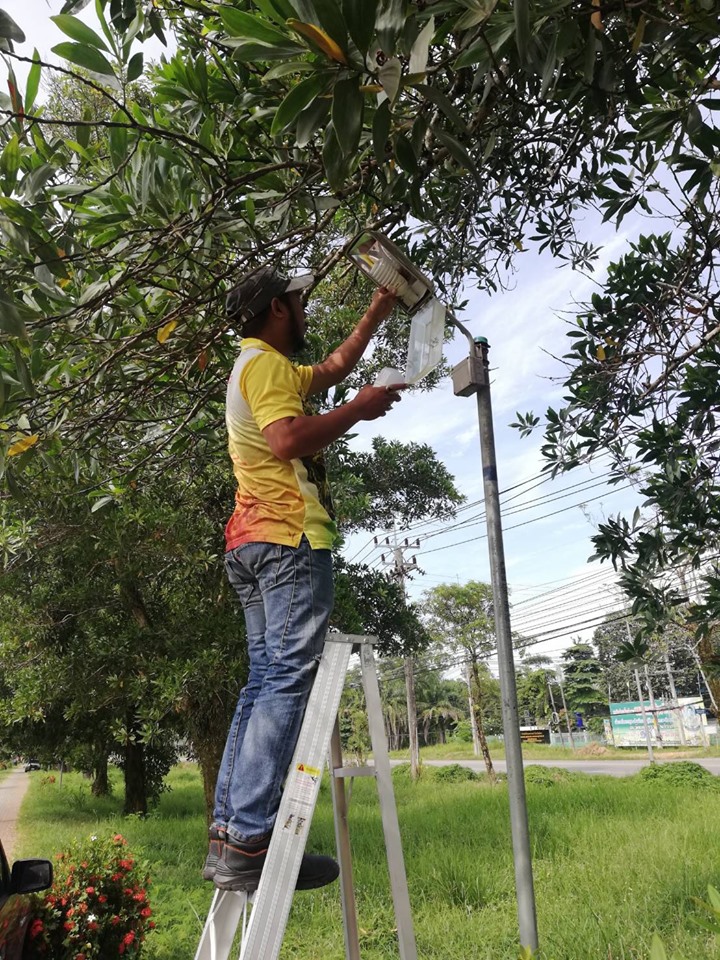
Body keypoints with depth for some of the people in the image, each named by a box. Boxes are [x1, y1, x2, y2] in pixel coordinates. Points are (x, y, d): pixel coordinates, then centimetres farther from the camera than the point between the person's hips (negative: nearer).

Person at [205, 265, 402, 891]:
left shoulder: (268, 369, 29)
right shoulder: (266, 363, -2)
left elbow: (335, 366, 41)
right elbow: (288, 439, -19)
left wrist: (377, 314, 43)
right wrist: (359, 410, -7)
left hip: (253, 544, 10)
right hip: (289, 538, -10)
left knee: (266, 682, 6)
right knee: (288, 681, -14)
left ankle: (228, 834, 7)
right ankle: (248, 841, -15)